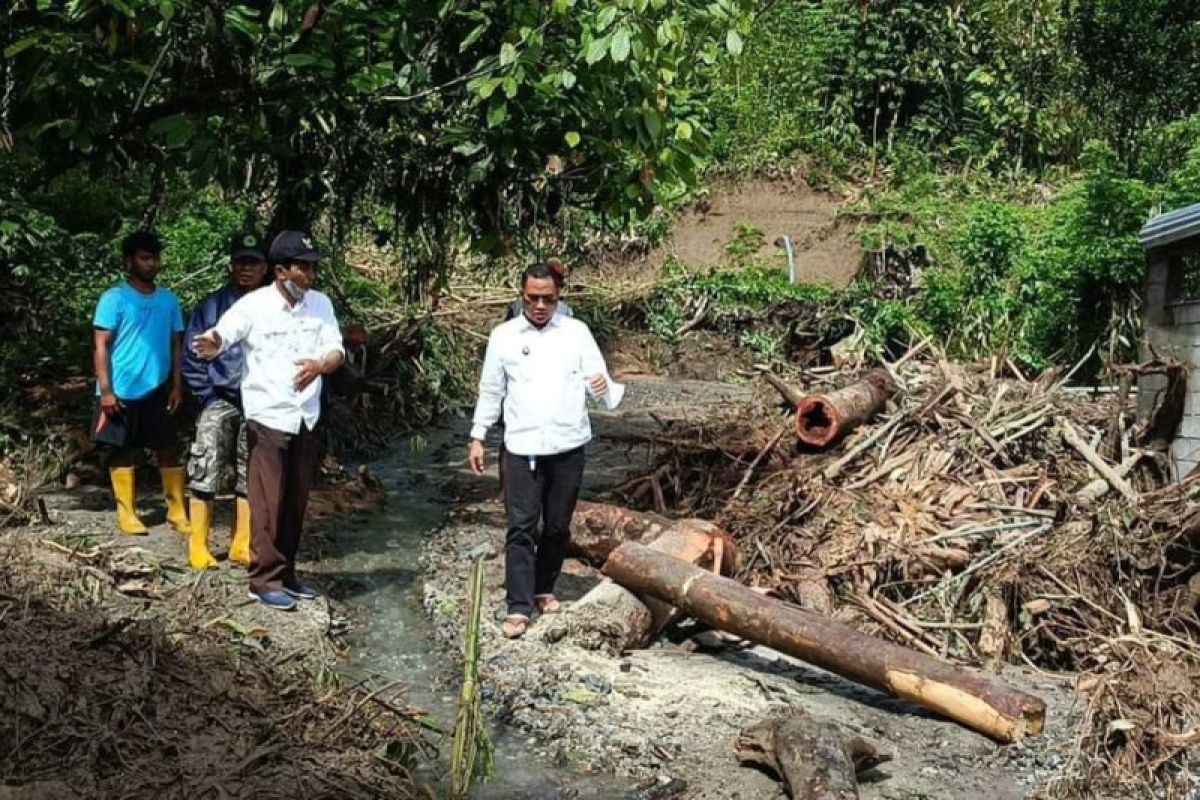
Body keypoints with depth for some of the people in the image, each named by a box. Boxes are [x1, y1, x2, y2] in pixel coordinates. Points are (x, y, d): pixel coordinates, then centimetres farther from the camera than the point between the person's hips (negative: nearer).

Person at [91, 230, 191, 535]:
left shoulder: (168, 299, 8)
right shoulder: (114, 298, -5)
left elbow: (176, 344, 11)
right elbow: (101, 345, -8)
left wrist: (177, 385, 5)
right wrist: (105, 389, -14)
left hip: (158, 390, 4)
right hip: (122, 391, -3)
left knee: (169, 449, 3)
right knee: (123, 452, 5)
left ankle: (177, 512, 9)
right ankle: (126, 513, 14)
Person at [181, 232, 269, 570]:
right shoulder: (212, 306, 1)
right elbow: (192, 357, 6)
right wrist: (209, 397, 1)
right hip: (220, 404, -1)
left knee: (251, 478, 8)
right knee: (204, 475, -7)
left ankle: (242, 546, 19)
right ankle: (198, 547, 1)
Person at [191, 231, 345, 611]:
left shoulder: (321, 304, 2)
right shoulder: (253, 305, -11)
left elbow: (336, 350, -5)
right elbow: (219, 338, -18)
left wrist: (319, 366, -28)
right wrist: (209, 344, -43)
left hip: (306, 418, 5)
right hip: (268, 416, -5)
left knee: (296, 502, 12)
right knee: (269, 503, -2)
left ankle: (286, 573, 23)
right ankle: (265, 580, 7)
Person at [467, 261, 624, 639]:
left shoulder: (576, 332, 2)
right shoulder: (503, 335, 3)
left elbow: (599, 382, -2)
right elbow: (490, 391, 10)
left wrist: (606, 389, -26)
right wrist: (477, 437, 6)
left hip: (568, 447, 1)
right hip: (522, 448, -1)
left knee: (558, 526, 11)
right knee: (521, 527, -5)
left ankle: (544, 589, 29)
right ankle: (519, 607, -2)